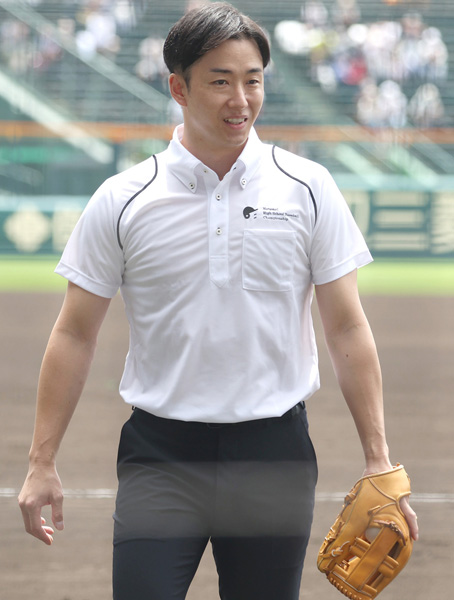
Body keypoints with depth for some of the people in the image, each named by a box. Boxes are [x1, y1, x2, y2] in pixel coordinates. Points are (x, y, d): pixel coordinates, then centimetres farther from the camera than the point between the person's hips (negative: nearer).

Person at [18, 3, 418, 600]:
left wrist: (379, 462, -1)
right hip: (160, 455, -1)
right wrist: (42, 462, 1)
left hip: (275, 457, 1)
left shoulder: (308, 188, 1)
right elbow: (75, 335, 4)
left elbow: (347, 329, 3)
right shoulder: (122, 202, -1)